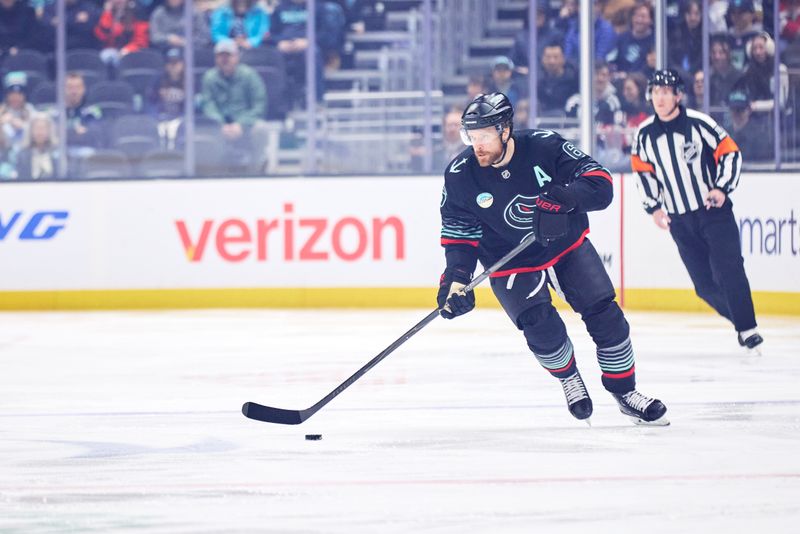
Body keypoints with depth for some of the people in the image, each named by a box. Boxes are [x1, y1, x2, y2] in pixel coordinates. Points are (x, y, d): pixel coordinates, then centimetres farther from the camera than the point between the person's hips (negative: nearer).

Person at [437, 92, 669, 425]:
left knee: (605, 317, -4)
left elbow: (599, 183, -24)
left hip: (567, 246, 1)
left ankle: (625, 392, 16)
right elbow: (459, 233, -8)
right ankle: (569, 379, 12)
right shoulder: (460, 175, -17)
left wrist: (566, 196, -43)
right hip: (511, 265, 0)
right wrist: (456, 278, -22)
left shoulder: (544, 147, -22)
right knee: (543, 330, -19)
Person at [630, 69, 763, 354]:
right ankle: (739, 316, 19)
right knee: (705, 285, 0)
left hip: (714, 210, -4)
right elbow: (643, 170, 13)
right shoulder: (645, 134, 2)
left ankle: (747, 329, -11)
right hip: (679, 221, 4)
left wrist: (722, 189, -14)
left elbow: (730, 152, -5)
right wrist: (653, 207, 5)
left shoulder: (699, 123, -9)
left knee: (727, 269, -17)